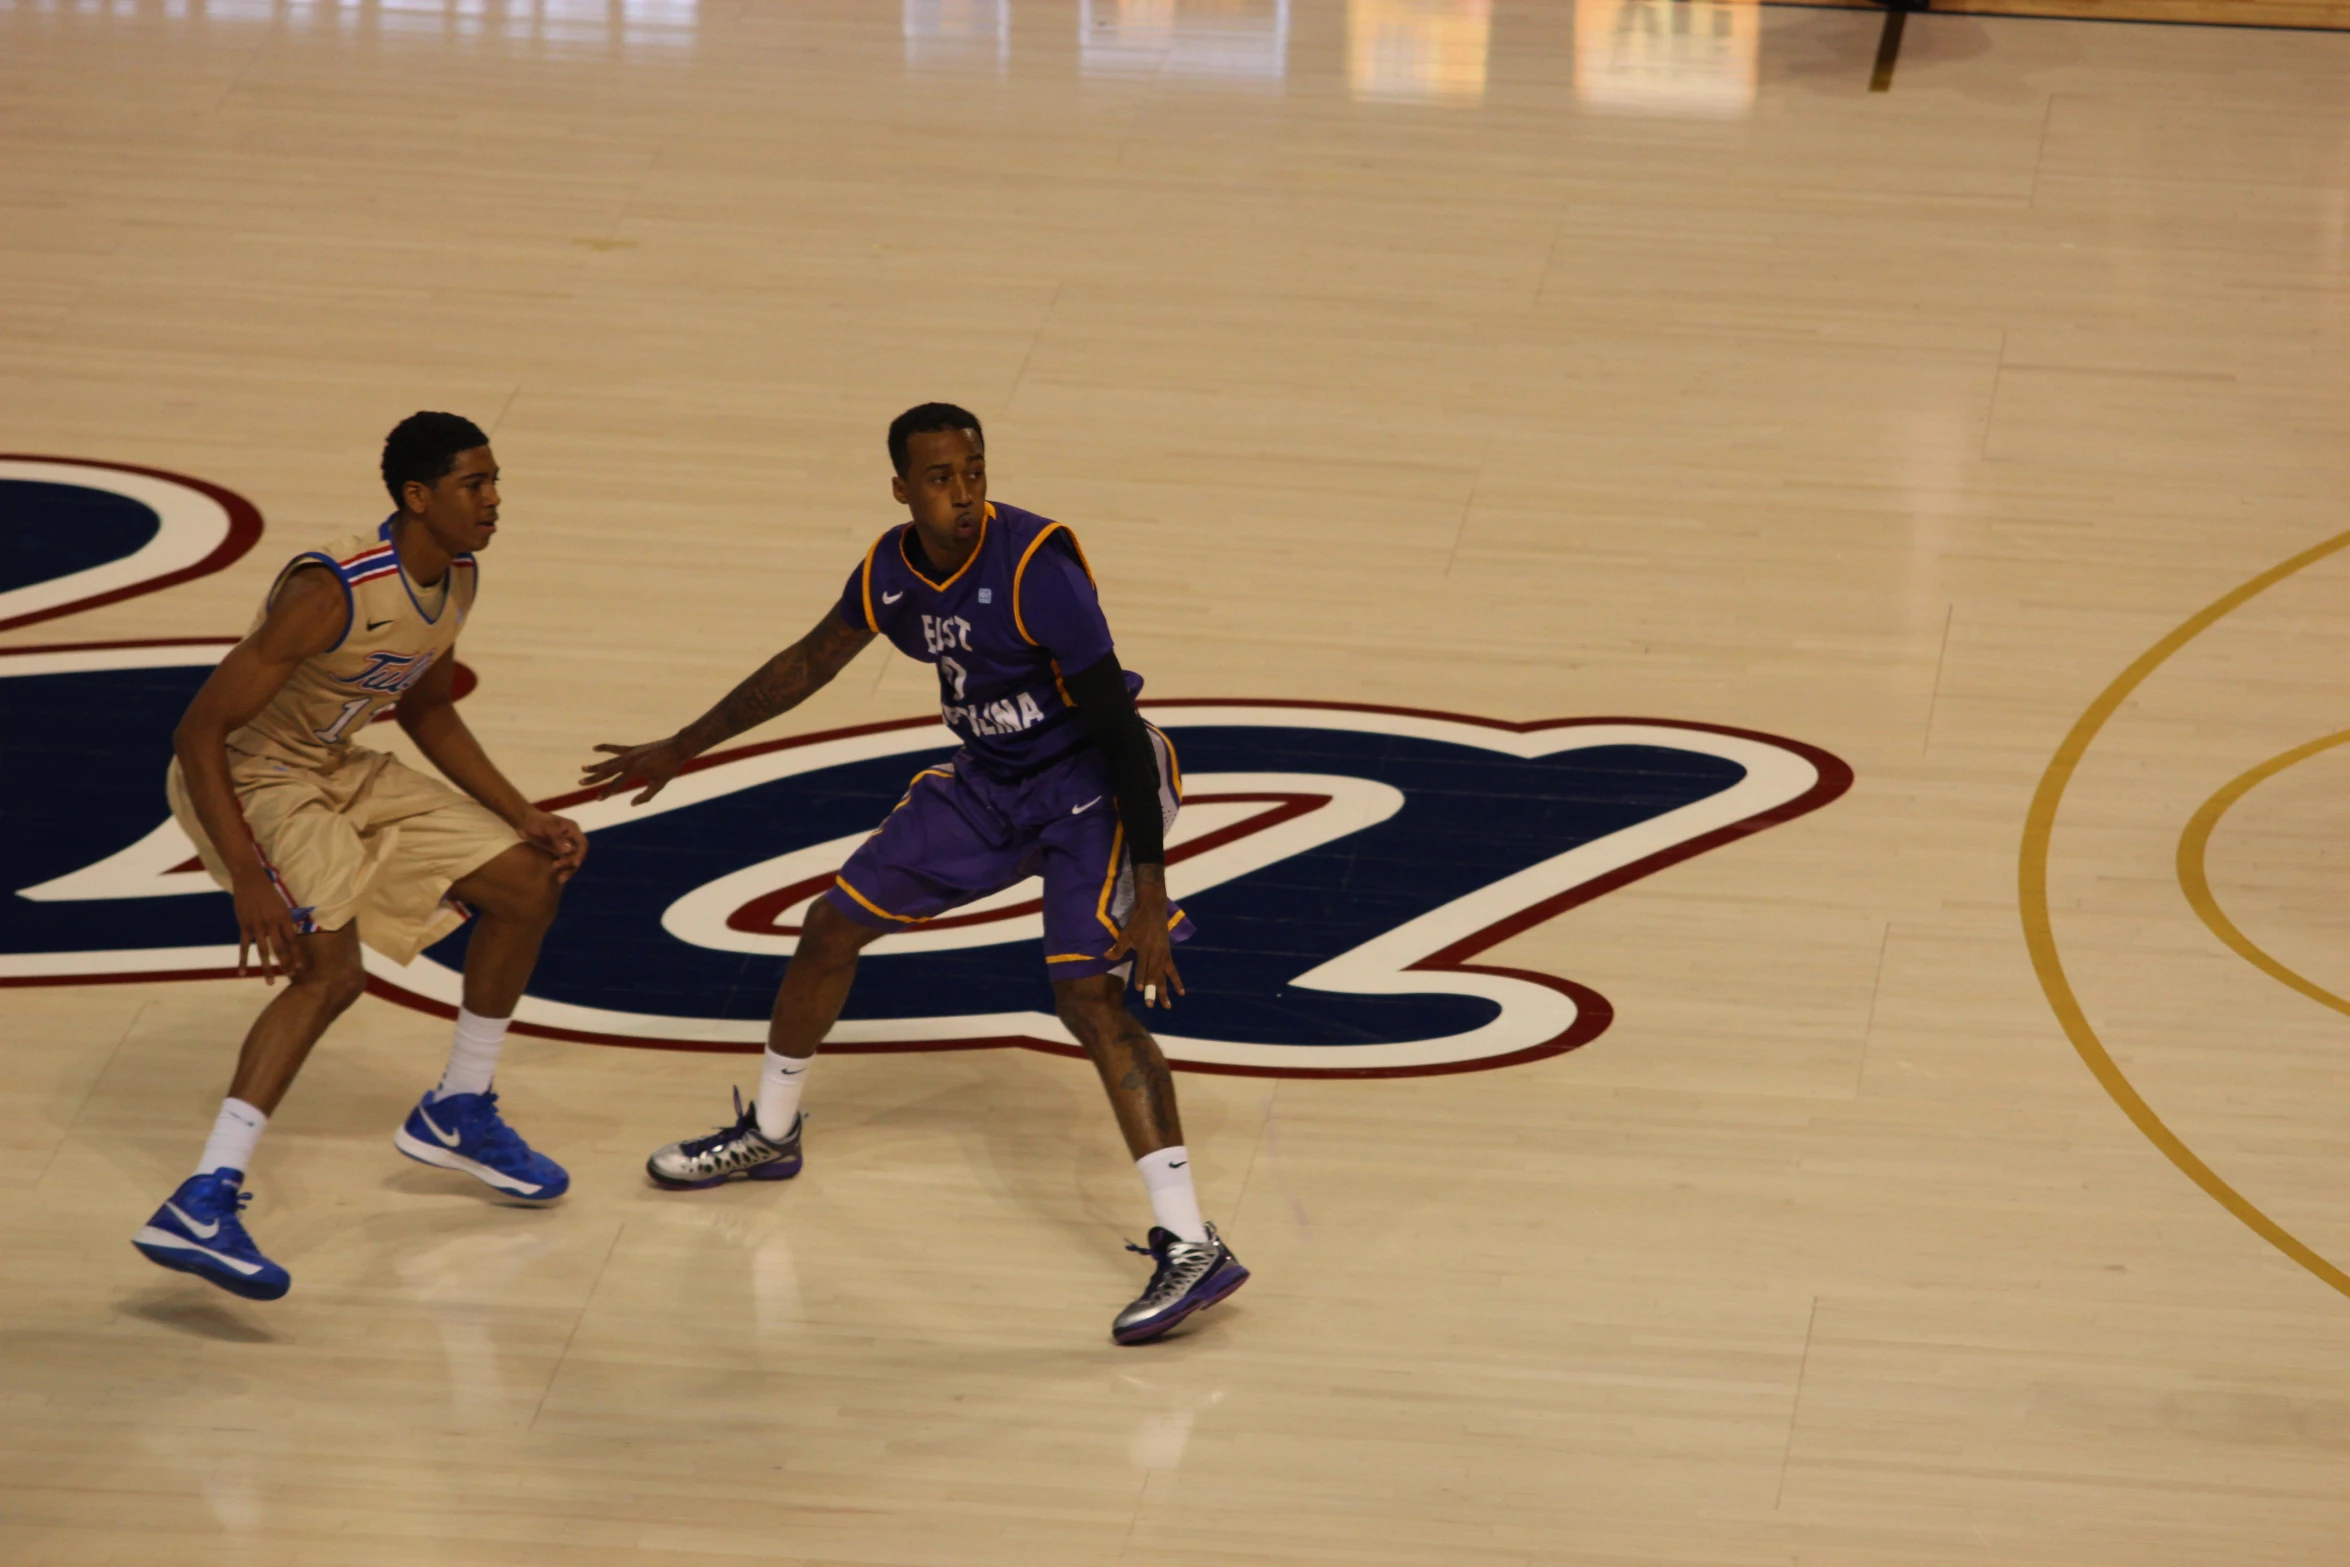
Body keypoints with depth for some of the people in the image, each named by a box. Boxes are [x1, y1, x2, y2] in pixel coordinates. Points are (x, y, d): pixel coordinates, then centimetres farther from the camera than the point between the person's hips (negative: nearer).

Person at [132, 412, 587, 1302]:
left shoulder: (457, 579, -2)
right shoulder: (333, 592, -30)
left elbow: (424, 709, 18)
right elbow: (198, 730, -30)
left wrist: (525, 817, 12)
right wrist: (249, 879, -37)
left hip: (339, 771, 9)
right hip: (246, 778, -9)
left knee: (527, 881, 10)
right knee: (330, 968, -30)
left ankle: (457, 1114, 28)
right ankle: (202, 1207, -36)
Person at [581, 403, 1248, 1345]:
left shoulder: (1035, 568, -27)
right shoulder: (892, 569, -5)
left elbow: (1121, 724, -27)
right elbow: (808, 664, 14)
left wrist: (1149, 893, -30)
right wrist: (682, 750, 21)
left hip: (1086, 783, -8)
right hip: (988, 780, 8)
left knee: (1087, 991, -25)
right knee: (833, 922, 13)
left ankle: (1191, 1249, -30)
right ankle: (768, 1134, 39)